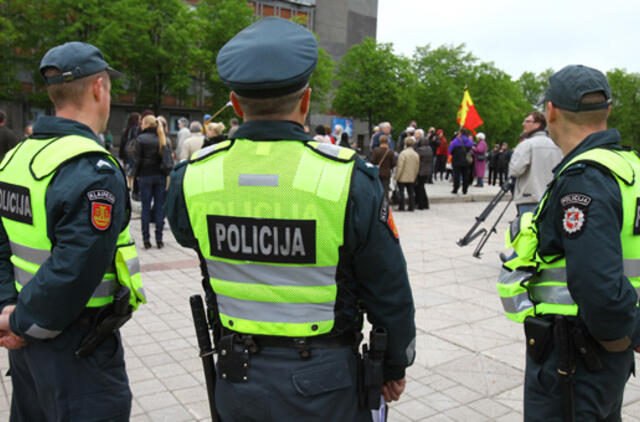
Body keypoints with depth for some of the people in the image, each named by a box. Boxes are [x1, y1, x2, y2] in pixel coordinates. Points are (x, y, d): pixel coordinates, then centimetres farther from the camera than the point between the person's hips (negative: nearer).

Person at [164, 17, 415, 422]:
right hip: (322, 387, -2)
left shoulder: (193, 178, -12)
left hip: (236, 383, 3)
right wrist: (397, 365, 7)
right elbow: (389, 293, -11)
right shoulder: (349, 179, -21)